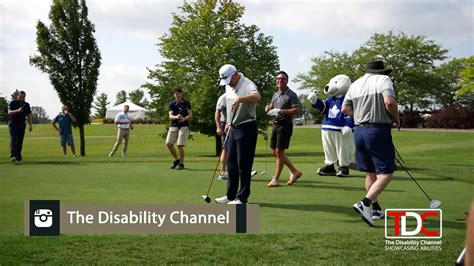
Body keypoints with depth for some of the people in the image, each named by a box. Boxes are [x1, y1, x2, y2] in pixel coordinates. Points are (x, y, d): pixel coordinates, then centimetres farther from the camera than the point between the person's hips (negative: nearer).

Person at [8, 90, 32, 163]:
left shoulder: (26, 105, 12)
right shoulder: (12, 103, 0)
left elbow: (29, 116, 15)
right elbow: (9, 112, -12)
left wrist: (30, 125, 8)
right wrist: (17, 111, -29)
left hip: (22, 124, 4)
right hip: (13, 123, -4)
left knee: (20, 141, 3)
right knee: (13, 139, -17)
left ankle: (18, 157, 8)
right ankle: (12, 156, -28)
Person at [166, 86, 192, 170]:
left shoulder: (186, 103, 3)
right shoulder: (172, 104, 6)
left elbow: (190, 115, 0)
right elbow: (170, 116, -5)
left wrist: (184, 119, -21)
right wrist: (176, 117, -27)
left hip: (184, 126, -3)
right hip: (174, 126, 3)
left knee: (180, 145, -10)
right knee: (168, 143, -6)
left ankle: (181, 163, 6)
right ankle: (177, 159, 15)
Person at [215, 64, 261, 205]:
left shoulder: (247, 85, -18)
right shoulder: (228, 87, 10)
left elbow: (257, 97, -41)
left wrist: (240, 99, -53)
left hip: (246, 128, -9)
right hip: (233, 128, 9)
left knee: (243, 164, -5)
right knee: (231, 163, 11)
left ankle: (242, 197, 3)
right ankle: (231, 195, 19)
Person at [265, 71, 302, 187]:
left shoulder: (291, 95, -7)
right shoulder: (275, 95, 18)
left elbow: (296, 110, -17)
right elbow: (271, 108, 25)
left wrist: (280, 111, -22)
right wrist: (268, 108, 1)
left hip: (285, 125, -9)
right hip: (276, 125, 9)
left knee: (279, 151, -7)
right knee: (275, 152, 10)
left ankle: (276, 179, 1)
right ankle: (295, 172, 22)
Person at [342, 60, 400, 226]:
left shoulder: (355, 84, 13)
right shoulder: (384, 80, -4)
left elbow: (345, 109, 14)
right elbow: (389, 102, -20)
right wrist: (396, 118, -3)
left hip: (359, 131, 7)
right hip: (378, 130, -7)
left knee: (370, 173, 16)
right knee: (386, 173, -5)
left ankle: (376, 209, 23)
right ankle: (364, 204, -21)